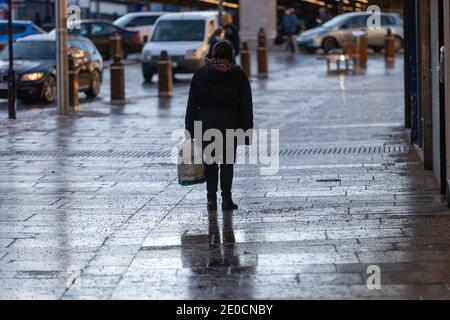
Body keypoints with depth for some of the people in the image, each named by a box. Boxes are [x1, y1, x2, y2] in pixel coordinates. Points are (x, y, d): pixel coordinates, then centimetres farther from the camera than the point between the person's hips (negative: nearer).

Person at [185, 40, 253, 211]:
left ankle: (211, 199, 5)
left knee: (210, 163, 9)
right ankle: (226, 199, 0)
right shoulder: (238, 76, -1)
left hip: (206, 124, 2)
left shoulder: (200, 74, 4)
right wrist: (247, 130, 3)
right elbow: (246, 106, -1)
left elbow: (192, 105, 4)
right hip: (230, 125, -1)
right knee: (227, 162, 5)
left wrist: (190, 130, 6)